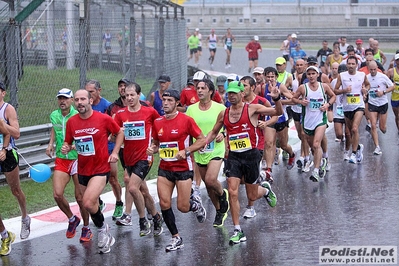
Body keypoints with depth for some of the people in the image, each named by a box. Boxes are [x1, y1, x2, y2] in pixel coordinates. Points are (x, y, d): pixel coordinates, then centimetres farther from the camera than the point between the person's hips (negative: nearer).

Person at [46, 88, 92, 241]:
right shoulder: (54, 116, 4)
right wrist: (51, 143, 11)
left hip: (78, 159, -4)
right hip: (61, 160, 4)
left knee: (80, 197, 1)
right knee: (57, 194, -8)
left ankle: (86, 229, 21)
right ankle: (72, 219, 20)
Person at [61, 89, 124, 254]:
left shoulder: (104, 119, -11)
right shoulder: (71, 122, -1)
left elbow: (120, 132, 5)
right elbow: (68, 143, 11)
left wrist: (115, 152, -5)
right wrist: (66, 148, -11)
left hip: (101, 169, -5)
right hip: (83, 170, 5)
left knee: (88, 203, -23)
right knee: (93, 206, 15)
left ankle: (102, 228, 5)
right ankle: (106, 237, 35)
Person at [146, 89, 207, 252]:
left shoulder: (186, 120, -10)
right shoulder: (157, 123, 5)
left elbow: (202, 140, -7)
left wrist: (186, 151, -19)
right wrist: (152, 149, -4)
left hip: (183, 168, -4)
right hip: (164, 169, 4)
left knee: (183, 207, -3)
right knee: (164, 204, -4)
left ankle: (195, 204, 34)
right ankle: (176, 238, 10)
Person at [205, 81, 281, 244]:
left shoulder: (252, 109, -6)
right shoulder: (223, 114, 5)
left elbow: (278, 113, -9)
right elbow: (214, 132, 20)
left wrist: (276, 99, -27)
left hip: (251, 155, -3)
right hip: (233, 157, 3)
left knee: (252, 196, 8)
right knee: (232, 193, -11)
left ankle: (265, 189, 46)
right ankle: (238, 231, -3)